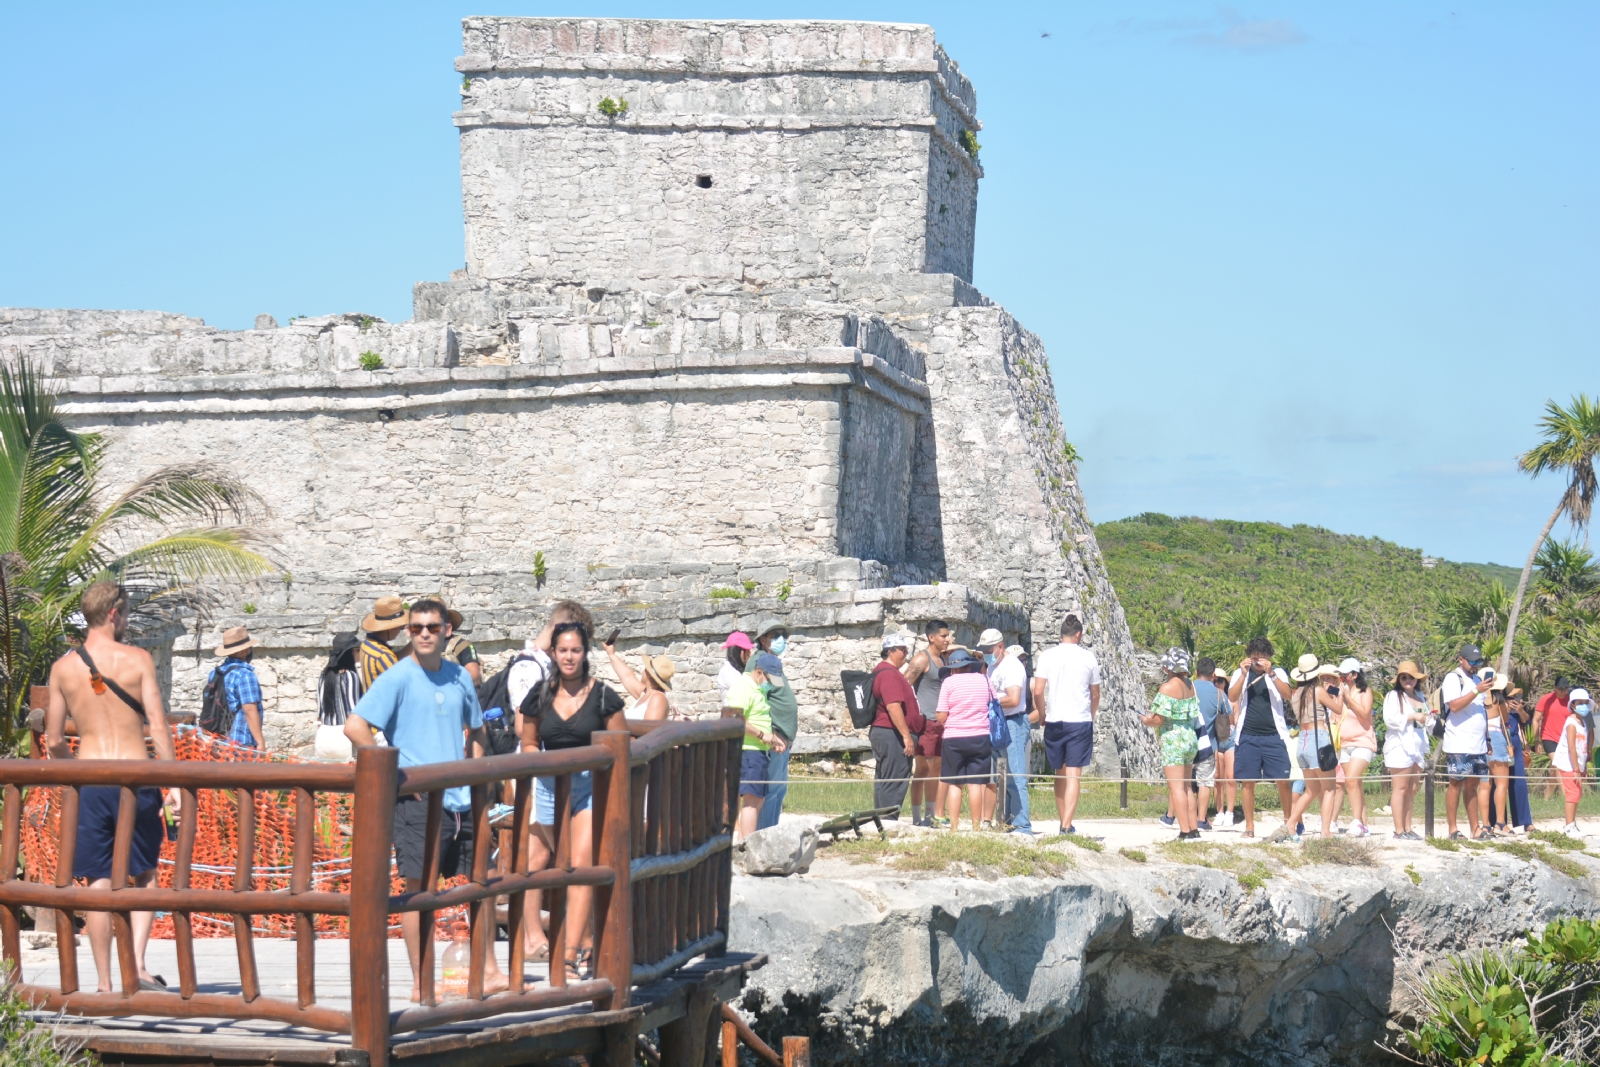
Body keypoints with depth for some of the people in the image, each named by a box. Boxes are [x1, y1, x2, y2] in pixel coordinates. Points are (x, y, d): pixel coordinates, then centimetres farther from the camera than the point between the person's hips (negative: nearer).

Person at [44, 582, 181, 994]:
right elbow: (159, 727, -8)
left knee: (99, 883, 6)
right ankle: (138, 962, -3)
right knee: (143, 876, 14)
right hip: (135, 776, -2)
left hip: (88, 782, 2)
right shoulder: (137, 659, -4)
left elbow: (54, 740, 7)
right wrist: (174, 783, -4)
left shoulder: (63, 667, 4)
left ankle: (106, 984, 5)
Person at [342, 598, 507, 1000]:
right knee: (420, 889, -2)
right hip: (418, 801, -6)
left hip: (461, 799, 6)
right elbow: (355, 727, -15)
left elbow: (477, 731, 26)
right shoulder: (397, 678, -7)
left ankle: (488, 973, 16)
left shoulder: (459, 677, 11)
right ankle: (421, 985, 5)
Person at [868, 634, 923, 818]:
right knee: (895, 783, -9)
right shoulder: (889, 674, -16)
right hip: (893, 734, -11)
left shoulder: (881, 671, 19)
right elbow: (893, 707, -24)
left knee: (883, 781, 12)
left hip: (879, 732, 11)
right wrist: (907, 736, -24)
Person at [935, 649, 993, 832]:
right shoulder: (984, 681, 2)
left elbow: (941, 717, -8)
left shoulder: (949, 682, -5)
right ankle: (976, 825, 3)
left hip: (954, 738, -2)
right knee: (976, 783, 3)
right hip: (980, 737, 2)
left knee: (954, 784, 5)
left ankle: (954, 826, 4)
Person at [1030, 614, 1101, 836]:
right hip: (1080, 722, -2)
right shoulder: (1088, 657, 1)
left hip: (1054, 723, 2)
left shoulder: (1047, 656, 0)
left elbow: (1038, 692, -5)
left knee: (1059, 774, 15)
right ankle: (1067, 826, -14)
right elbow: (1095, 695, 9)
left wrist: (1042, 713, 12)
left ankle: (1063, 823, 20)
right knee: (1074, 776, -4)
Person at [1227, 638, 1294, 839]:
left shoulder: (1278, 673, 6)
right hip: (1248, 736, 1)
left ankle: (1289, 821, 8)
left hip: (1274, 735, -1)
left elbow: (1287, 694, -12)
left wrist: (1270, 673, -23)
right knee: (1247, 782, 1)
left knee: (1282, 781, -4)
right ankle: (1249, 826, 9)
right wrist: (1244, 674, -18)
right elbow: (1232, 697, -7)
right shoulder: (1240, 673, 8)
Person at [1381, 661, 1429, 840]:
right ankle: (1399, 831, -8)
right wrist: (1412, 717, -15)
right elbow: (1389, 719, -15)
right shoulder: (1393, 696, -1)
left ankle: (1408, 829, 8)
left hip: (1417, 748, 7)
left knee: (1411, 790, 6)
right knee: (1400, 788, -7)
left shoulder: (1419, 696, 20)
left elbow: (1426, 720, 32)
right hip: (1399, 747, -7)